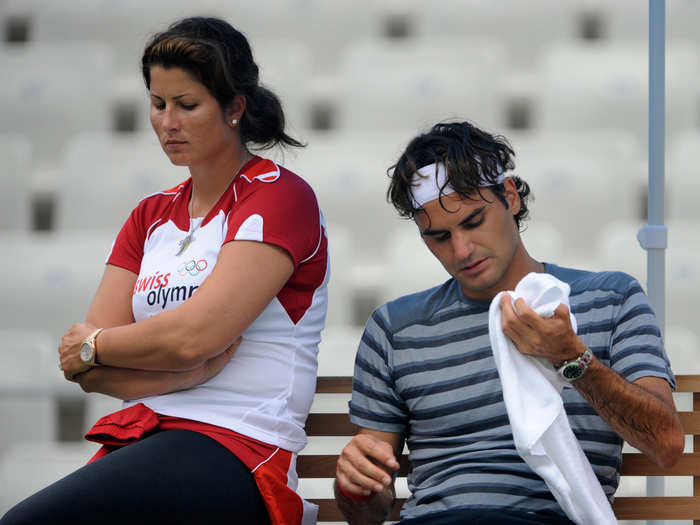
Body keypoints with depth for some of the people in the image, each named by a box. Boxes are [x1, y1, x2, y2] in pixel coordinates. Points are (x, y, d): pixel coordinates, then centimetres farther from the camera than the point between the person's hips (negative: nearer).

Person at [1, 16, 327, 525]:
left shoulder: (281, 197, 1)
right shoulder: (151, 216, 22)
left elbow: (193, 335, -11)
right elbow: (82, 367, 11)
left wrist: (93, 347, 6)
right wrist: (181, 372, -7)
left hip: (234, 452, -6)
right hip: (141, 438, 6)